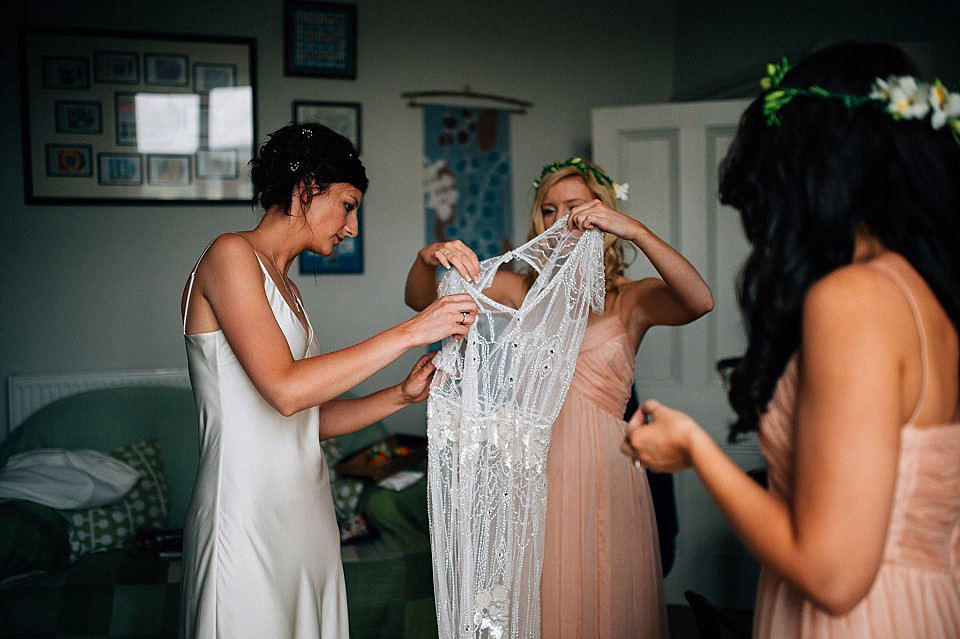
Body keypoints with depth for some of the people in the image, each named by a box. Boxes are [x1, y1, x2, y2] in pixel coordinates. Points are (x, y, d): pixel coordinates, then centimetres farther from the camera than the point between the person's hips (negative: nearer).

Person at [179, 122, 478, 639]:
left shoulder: (283, 285, 16)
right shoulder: (230, 255, -10)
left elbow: (310, 418, 12)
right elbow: (285, 390, -23)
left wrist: (402, 395, -1)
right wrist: (411, 332, -19)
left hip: (305, 514, 9)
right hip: (248, 516, -8)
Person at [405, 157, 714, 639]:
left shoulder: (630, 298, 3)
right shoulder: (521, 291, 6)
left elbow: (699, 302, -18)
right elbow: (421, 300, -3)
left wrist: (635, 231, -27)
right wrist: (428, 257, -25)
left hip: (605, 474, -1)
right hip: (536, 470, 1)